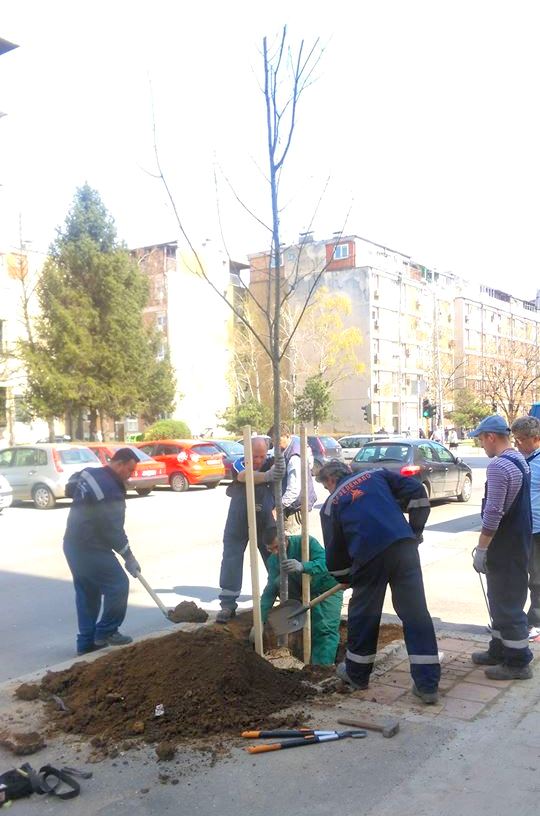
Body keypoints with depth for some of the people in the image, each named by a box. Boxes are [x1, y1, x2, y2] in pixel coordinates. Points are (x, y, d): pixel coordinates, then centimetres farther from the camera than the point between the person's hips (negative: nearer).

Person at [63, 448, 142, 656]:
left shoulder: (87, 473, 4)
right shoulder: (111, 492, -22)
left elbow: (70, 488, 24)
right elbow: (113, 530, -17)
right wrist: (129, 557, -6)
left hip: (73, 543, 9)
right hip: (91, 548, -9)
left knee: (86, 592, 15)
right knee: (118, 585, 1)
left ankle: (86, 642, 21)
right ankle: (106, 632, 11)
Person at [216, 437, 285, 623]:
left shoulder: (271, 464, -8)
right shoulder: (239, 464, -15)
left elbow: (280, 475, -28)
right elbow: (245, 476, -37)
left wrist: (281, 467, -53)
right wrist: (266, 476, -57)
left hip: (265, 522, 1)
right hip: (239, 522, -1)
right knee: (231, 561, 1)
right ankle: (228, 605, 9)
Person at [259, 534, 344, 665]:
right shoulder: (273, 560, -10)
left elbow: (326, 562, -38)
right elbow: (271, 589, -12)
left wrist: (302, 566, -57)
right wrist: (260, 620, -22)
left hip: (328, 588, -5)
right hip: (304, 590, 5)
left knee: (326, 629, -25)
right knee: (278, 582, -20)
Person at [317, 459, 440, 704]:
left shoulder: (331, 504, 18)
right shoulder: (376, 474, 22)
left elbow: (334, 550, 19)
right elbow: (416, 491, 10)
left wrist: (346, 578, 35)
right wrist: (415, 530, 18)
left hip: (369, 556, -1)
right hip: (404, 546, 2)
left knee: (363, 614, 18)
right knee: (415, 612, 6)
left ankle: (356, 674, 35)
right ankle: (427, 684, 7)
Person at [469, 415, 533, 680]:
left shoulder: (498, 466, -22)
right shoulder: (520, 460, 11)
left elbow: (492, 513, -25)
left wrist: (481, 549, -17)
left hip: (505, 546, -10)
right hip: (518, 541, 10)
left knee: (506, 603, 0)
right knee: (503, 599, 19)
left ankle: (517, 662, 8)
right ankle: (500, 650, 29)